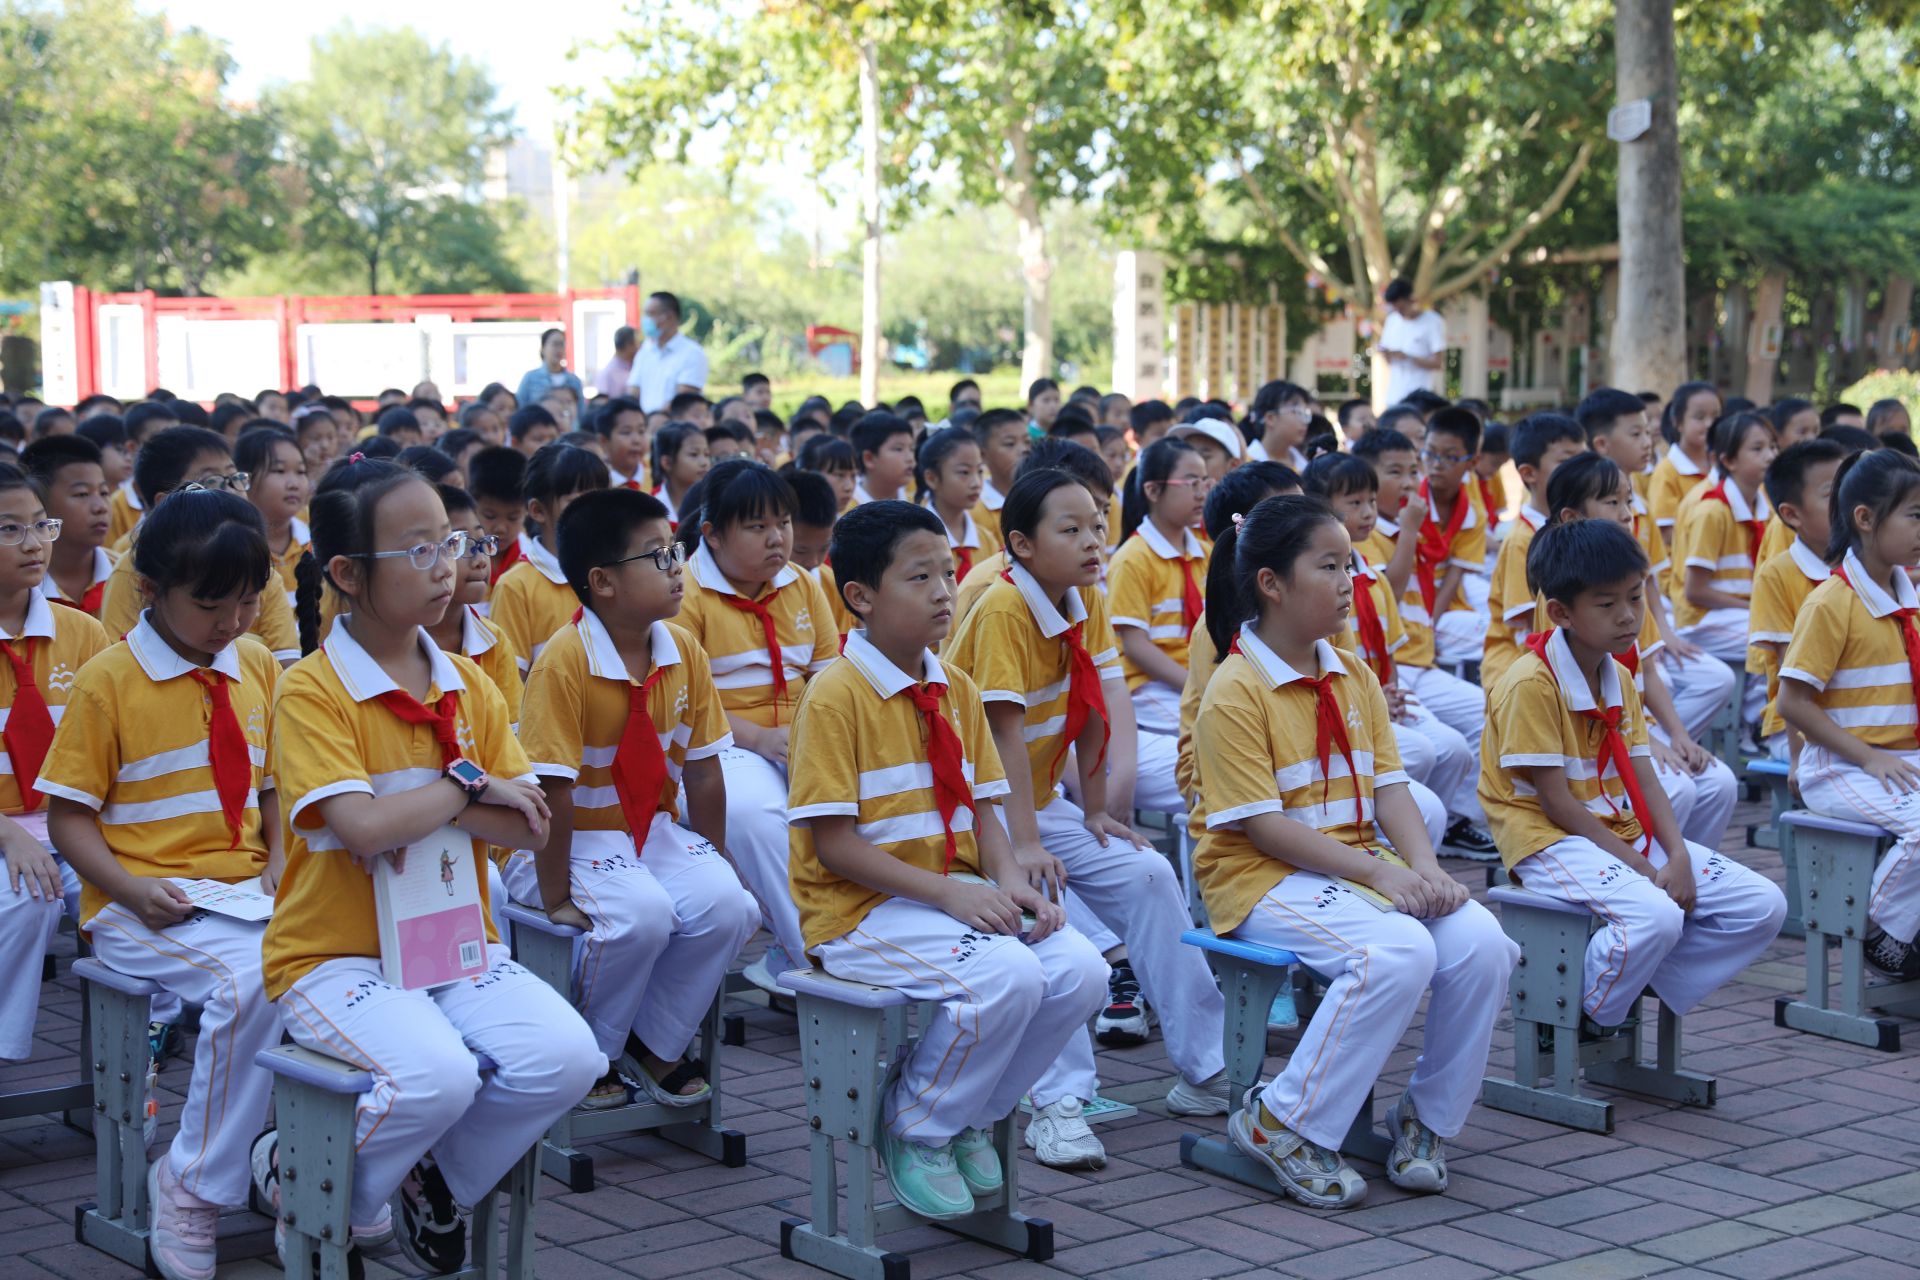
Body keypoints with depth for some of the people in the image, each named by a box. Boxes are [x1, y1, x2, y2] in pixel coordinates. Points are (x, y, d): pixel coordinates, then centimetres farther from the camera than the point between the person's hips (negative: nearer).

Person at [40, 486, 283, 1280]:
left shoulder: (259, 670, 13)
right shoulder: (107, 679, -3)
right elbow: (68, 815, -2)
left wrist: (279, 864, 0)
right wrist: (132, 891, -17)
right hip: (144, 908, -5)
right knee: (253, 979, -33)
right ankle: (195, 1186, -15)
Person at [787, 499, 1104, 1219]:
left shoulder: (955, 690, 11)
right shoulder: (835, 694, -12)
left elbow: (981, 811, 13)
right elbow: (833, 842, -16)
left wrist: (1011, 883, -8)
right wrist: (948, 893, -22)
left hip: (960, 895, 7)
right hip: (860, 910, -7)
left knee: (1079, 971, -16)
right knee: (1006, 977, -30)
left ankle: (973, 1117, 7)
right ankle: (915, 1132, -5)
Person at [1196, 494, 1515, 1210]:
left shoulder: (1354, 678, 13)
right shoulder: (1234, 692, -11)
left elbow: (1388, 788, 8)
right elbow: (1262, 827, -16)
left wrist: (1423, 867, -12)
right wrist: (1377, 873, -20)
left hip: (1364, 865, 7)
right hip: (1264, 879, -7)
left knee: (1482, 942, -18)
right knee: (1398, 952, -32)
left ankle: (1427, 1117, 1)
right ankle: (1283, 1123, -16)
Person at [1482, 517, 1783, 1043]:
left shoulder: (1619, 678, 12)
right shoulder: (1531, 684, -15)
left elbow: (1644, 781, 8)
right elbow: (1555, 802, -16)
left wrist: (1677, 855, -10)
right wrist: (1642, 868, -16)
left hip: (1625, 833, 9)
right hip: (1552, 842, -9)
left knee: (1764, 906, -4)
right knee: (1656, 916, -36)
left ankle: (1640, 987, -1)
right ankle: (1578, 1023, -10)